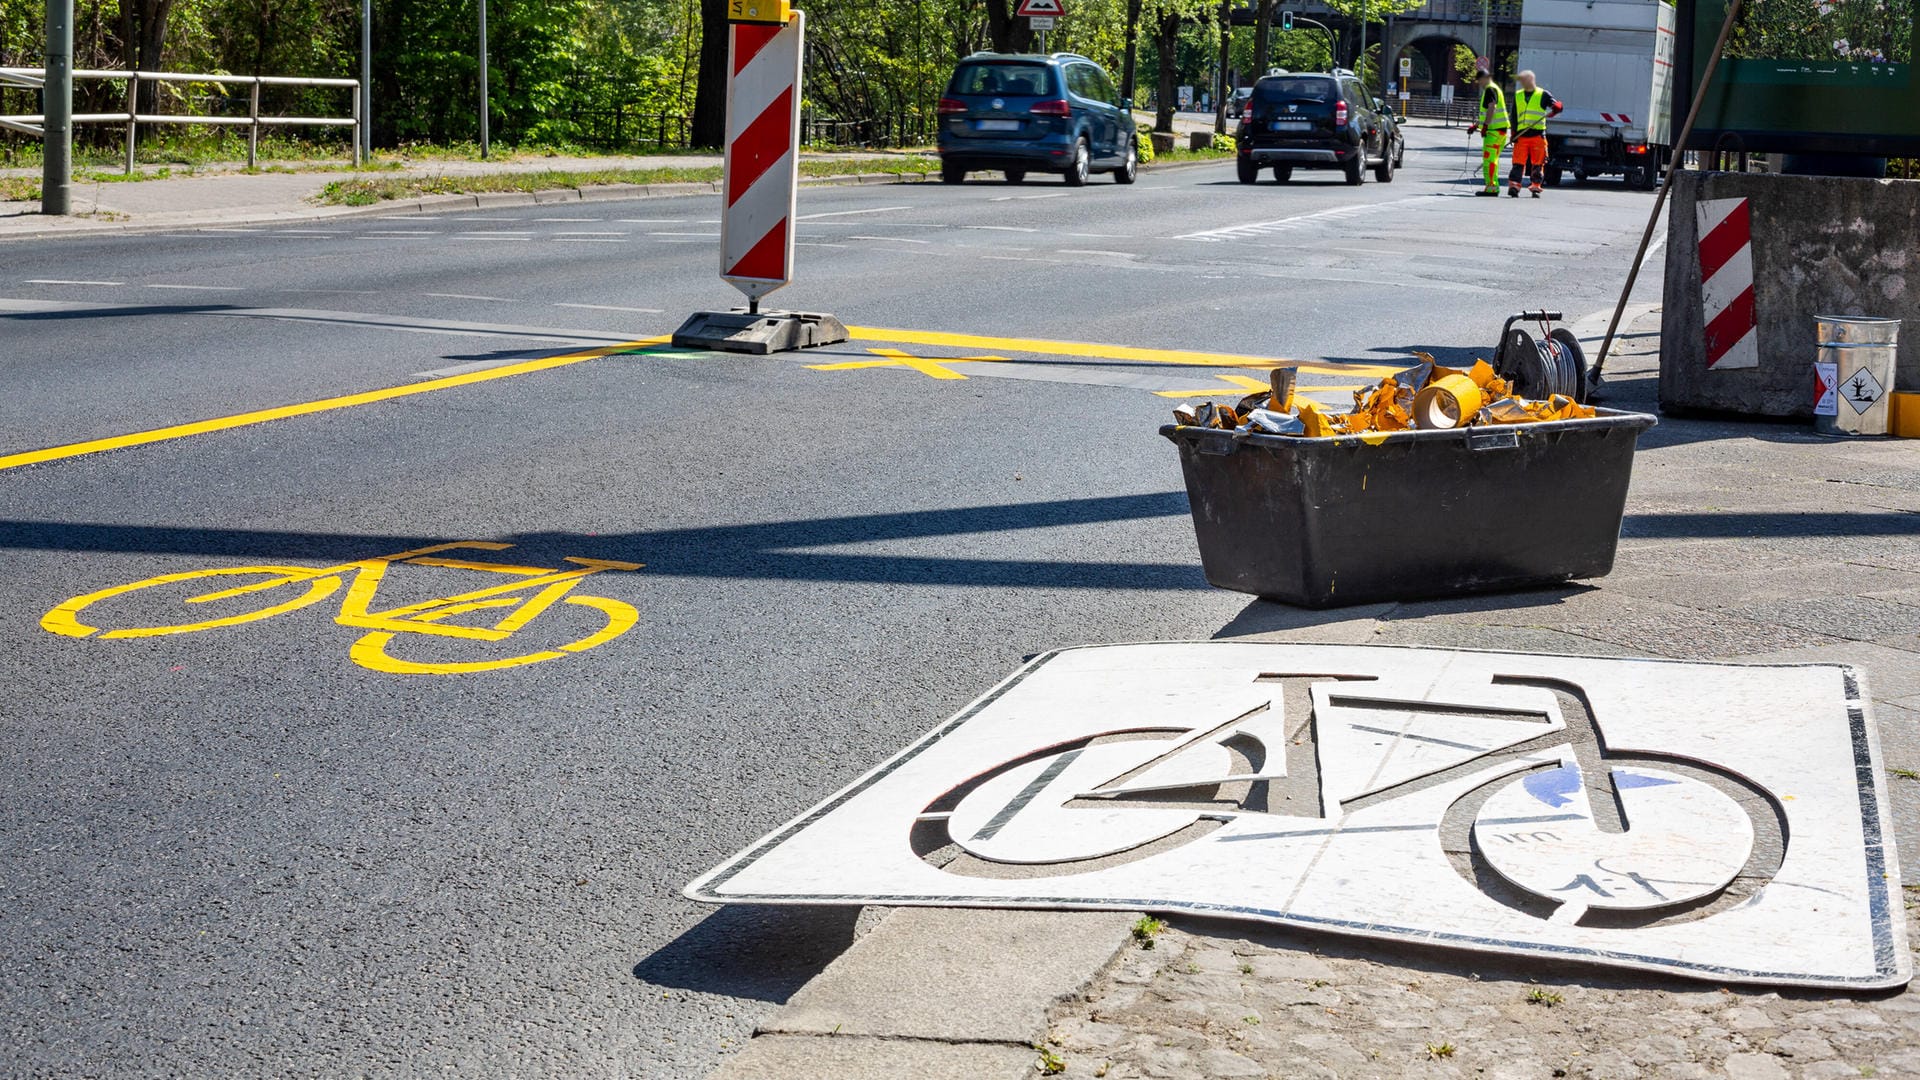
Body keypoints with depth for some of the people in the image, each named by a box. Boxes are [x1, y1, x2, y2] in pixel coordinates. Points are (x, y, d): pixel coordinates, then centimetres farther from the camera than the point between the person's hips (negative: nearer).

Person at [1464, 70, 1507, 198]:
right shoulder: (1493, 89, 24)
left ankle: (1492, 188, -15)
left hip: (1494, 131, -10)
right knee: (1493, 159, 14)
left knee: (1489, 159, -11)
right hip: (1500, 129, 10)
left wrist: (1485, 126, -21)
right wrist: (1476, 125, 31)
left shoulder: (1490, 89, -9)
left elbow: (1491, 108, -21)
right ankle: (1493, 186, 18)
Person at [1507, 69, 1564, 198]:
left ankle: (1536, 187, 8)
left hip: (1538, 135, -2)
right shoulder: (1517, 96, 16)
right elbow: (1514, 116, 16)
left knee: (1538, 163, 0)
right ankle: (1514, 186, -8)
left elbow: (1558, 105, 0)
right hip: (1521, 135, 2)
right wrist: (1513, 133, 6)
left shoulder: (1543, 94, 6)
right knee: (1518, 162, -6)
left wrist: (1556, 107, -25)